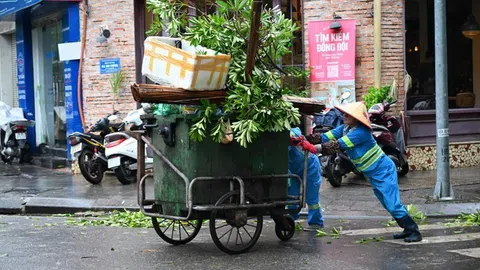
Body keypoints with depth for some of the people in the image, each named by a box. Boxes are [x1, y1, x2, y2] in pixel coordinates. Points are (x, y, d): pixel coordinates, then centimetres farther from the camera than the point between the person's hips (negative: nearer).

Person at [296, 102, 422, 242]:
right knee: (389, 204, 14)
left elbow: (337, 145, -32)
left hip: (384, 171, -9)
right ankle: (408, 229, 24)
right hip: (373, 174, 9)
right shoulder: (344, 128, 0)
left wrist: (314, 148, -36)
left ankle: (414, 231, -4)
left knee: (393, 204, -12)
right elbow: (325, 137, -8)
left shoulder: (360, 132, -26)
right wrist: (305, 140, -22)